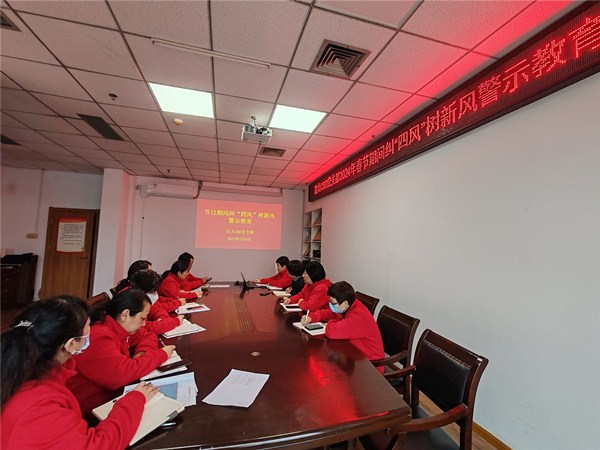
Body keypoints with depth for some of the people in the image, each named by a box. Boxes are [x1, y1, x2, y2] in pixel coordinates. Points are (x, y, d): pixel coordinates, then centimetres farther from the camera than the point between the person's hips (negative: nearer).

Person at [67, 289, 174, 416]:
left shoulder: (117, 327, -1)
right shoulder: (100, 337, -26)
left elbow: (148, 336, 10)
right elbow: (124, 372, -35)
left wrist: (142, 353, -11)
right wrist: (161, 354, -21)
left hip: (110, 394, 7)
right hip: (89, 410, -7)